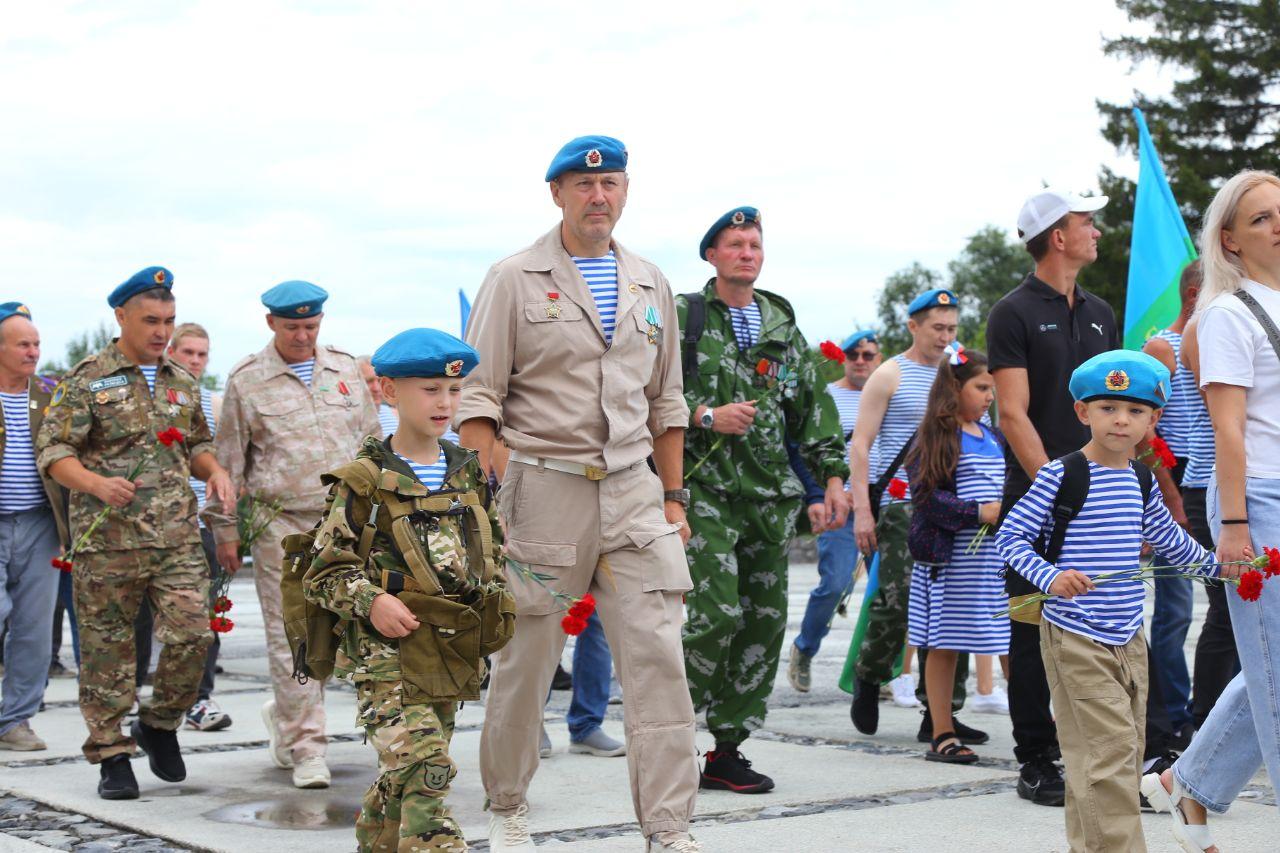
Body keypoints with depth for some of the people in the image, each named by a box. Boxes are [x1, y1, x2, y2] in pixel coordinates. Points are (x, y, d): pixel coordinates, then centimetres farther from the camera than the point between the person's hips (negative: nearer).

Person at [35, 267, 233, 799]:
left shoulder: (182, 383, 15)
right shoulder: (87, 381, -1)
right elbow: (52, 450, -5)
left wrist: (214, 470, 4)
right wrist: (96, 484, -23)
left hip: (178, 539, 4)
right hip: (108, 541, -4)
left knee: (192, 635, -6)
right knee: (107, 649, 2)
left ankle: (159, 725, 19)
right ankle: (111, 755, 14)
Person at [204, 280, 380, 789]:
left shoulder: (346, 370, 12)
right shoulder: (247, 380, 3)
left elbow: (372, 440, 20)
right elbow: (229, 460, 5)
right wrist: (225, 529, 3)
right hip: (281, 526, -3)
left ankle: (284, 714, 26)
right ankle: (305, 747, 3)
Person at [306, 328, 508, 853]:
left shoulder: (470, 475, 11)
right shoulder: (365, 481, -6)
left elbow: (494, 550, 23)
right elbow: (324, 571, -5)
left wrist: (496, 599, 5)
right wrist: (370, 602, -20)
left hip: (452, 653, 6)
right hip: (387, 653, -6)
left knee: (403, 777, 15)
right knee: (424, 768, -19)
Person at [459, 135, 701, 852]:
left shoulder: (651, 285, 14)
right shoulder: (517, 279, 0)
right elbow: (478, 397, -3)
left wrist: (673, 496, 14)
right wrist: (486, 499, -10)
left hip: (633, 492, 4)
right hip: (544, 489, -3)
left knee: (658, 656, -5)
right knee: (525, 659, 5)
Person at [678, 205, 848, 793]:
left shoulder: (783, 325, 18)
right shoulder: (683, 316, 3)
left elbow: (814, 407, 19)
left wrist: (833, 474, 10)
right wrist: (706, 416, -16)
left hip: (771, 493, 6)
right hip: (705, 486, -5)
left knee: (766, 619, 2)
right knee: (717, 612, -17)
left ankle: (727, 749, 10)